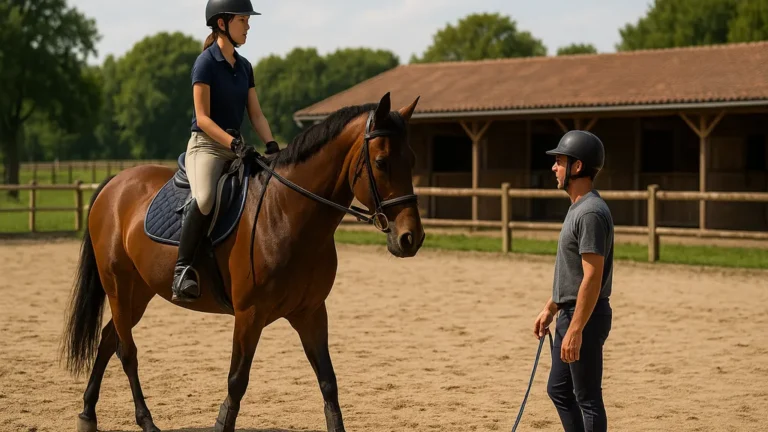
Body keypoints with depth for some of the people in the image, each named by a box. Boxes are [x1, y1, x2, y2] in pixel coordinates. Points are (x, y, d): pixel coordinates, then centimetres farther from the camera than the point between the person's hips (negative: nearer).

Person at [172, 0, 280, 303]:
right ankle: (182, 269, -27)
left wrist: (271, 145, -4)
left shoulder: (244, 67, 13)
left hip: (237, 147, 8)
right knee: (204, 199, -36)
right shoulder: (206, 63, -9)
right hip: (206, 144, -8)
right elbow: (203, 118, -14)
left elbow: (256, 114, 12)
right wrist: (234, 143, -25)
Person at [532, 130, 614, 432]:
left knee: (588, 399, -3)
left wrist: (575, 330, -26)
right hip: (570, 314, 11)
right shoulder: (577, 209, 13)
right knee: (559, 390, 18)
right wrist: (550, 309, 23)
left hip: (584, 317, -11)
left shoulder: (591, 213, -20)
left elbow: (592, 277, -25)